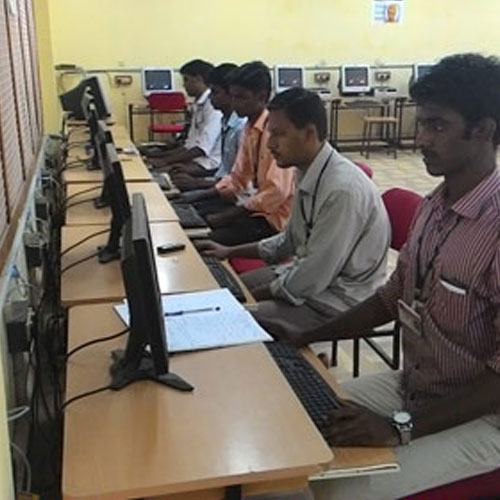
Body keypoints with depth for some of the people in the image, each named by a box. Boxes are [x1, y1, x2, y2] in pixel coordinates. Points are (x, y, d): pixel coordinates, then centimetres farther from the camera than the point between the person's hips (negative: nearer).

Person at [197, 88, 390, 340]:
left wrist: (252, 296, -13)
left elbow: (312, 279, -25)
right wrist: (230, 251, 12)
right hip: (307, 273, 9)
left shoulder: (342, 189, -28)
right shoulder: (308, 174, 0)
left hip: (336, 301, -9)